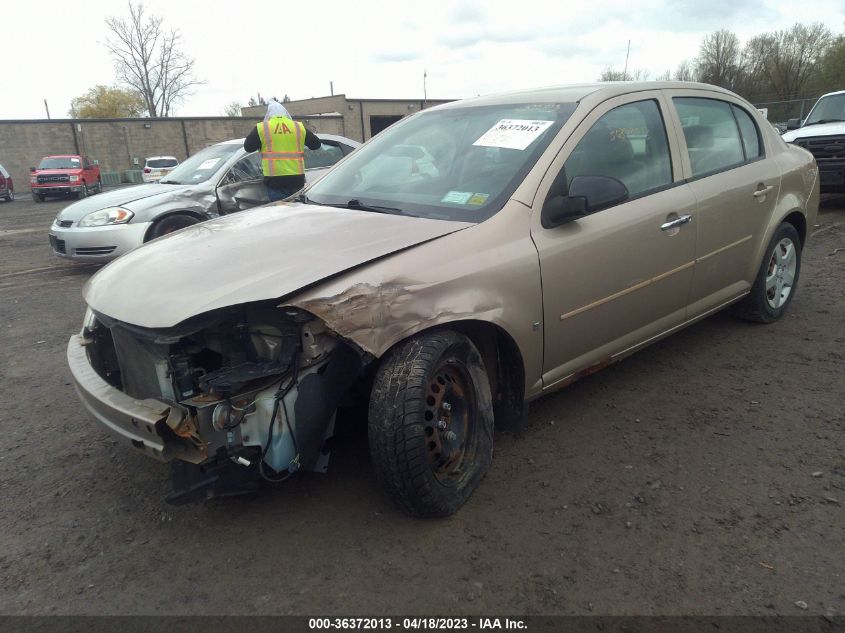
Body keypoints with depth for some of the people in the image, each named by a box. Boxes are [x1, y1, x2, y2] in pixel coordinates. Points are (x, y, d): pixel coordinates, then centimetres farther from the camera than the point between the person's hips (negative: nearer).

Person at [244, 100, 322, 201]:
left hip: (275, 181, -2)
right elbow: (316, 144, 15)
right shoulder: (299, 127, 8)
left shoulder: (261, 128, 1)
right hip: (297, 179, 2)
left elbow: (248, 147, 7)